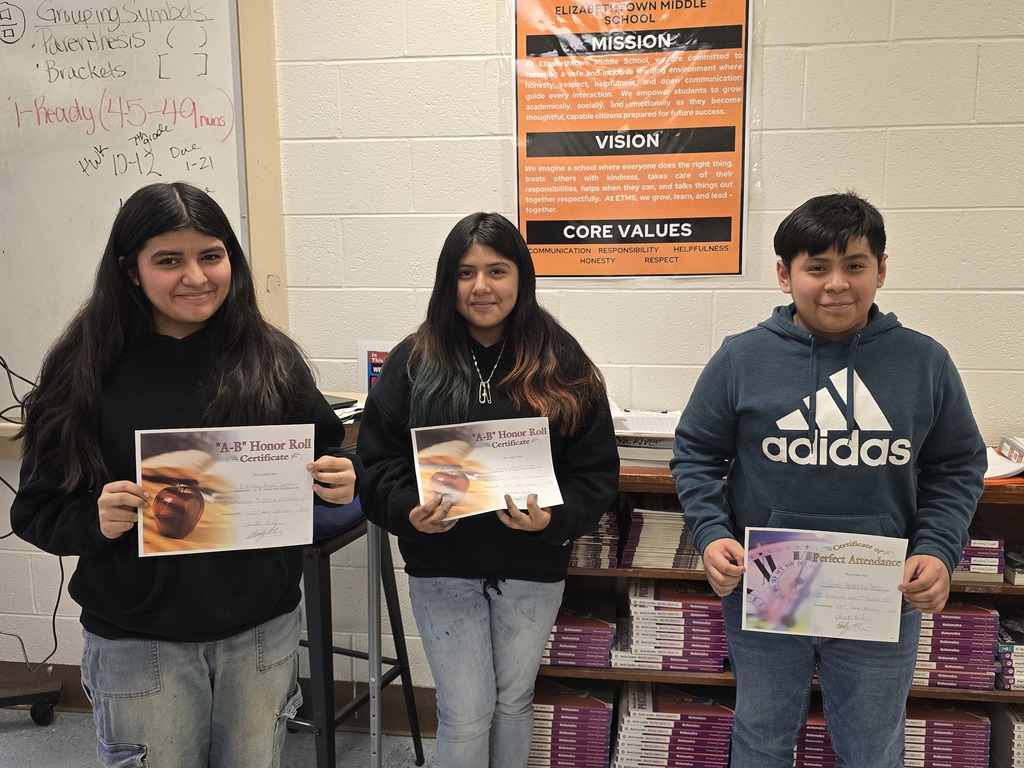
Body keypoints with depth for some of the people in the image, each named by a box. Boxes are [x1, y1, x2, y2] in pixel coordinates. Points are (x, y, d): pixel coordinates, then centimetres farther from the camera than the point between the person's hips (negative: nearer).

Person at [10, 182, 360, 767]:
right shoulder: (87, 370, -7)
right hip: (138, 645, -1)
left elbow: (325, 456, 6)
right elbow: (37, 510, -4)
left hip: (264, 630, 2)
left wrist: (341, 482, -15)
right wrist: (97, 520, -23)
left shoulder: (272, 358, -3)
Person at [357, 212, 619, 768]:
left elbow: (596, 469, -3)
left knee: (514, 701, 18)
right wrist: (408, 511, -21)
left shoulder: (562, 367, -3)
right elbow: (377, 461, -3)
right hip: (442, 566, -1)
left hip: (533, 568, 1)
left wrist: (553, 519, -20)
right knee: (465, 713, 6)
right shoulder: (413, 363, -3)